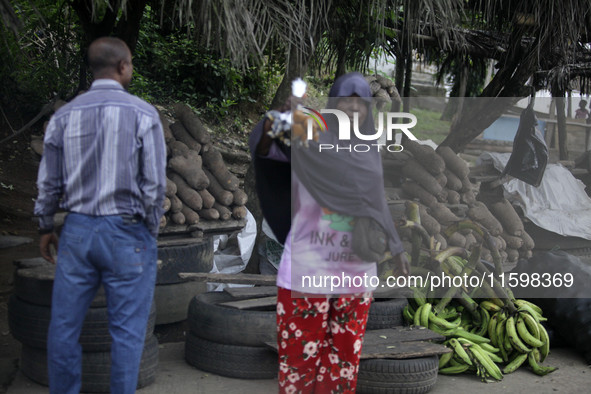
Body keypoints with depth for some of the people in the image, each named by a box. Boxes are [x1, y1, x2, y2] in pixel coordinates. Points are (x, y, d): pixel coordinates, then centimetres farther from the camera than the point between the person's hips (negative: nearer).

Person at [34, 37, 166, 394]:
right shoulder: (142, 114, -8)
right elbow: (155, 184, -9)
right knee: (127, 330, 4)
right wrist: (151, 230, 5)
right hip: (126, 232, -4)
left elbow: (49, 182, 8)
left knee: (65, 325, 13)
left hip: (78, 230, 4)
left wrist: (46, 227, 21)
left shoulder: (64, 116, 4)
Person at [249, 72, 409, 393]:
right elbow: (263, 147, -17)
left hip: (355, 271, 4)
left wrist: (397, 250, 20)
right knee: (301, 352, 2)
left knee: (344, 355, 11)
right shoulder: (308, 142, -4)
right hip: (308, 268, -4)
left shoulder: (369, 154, 10)